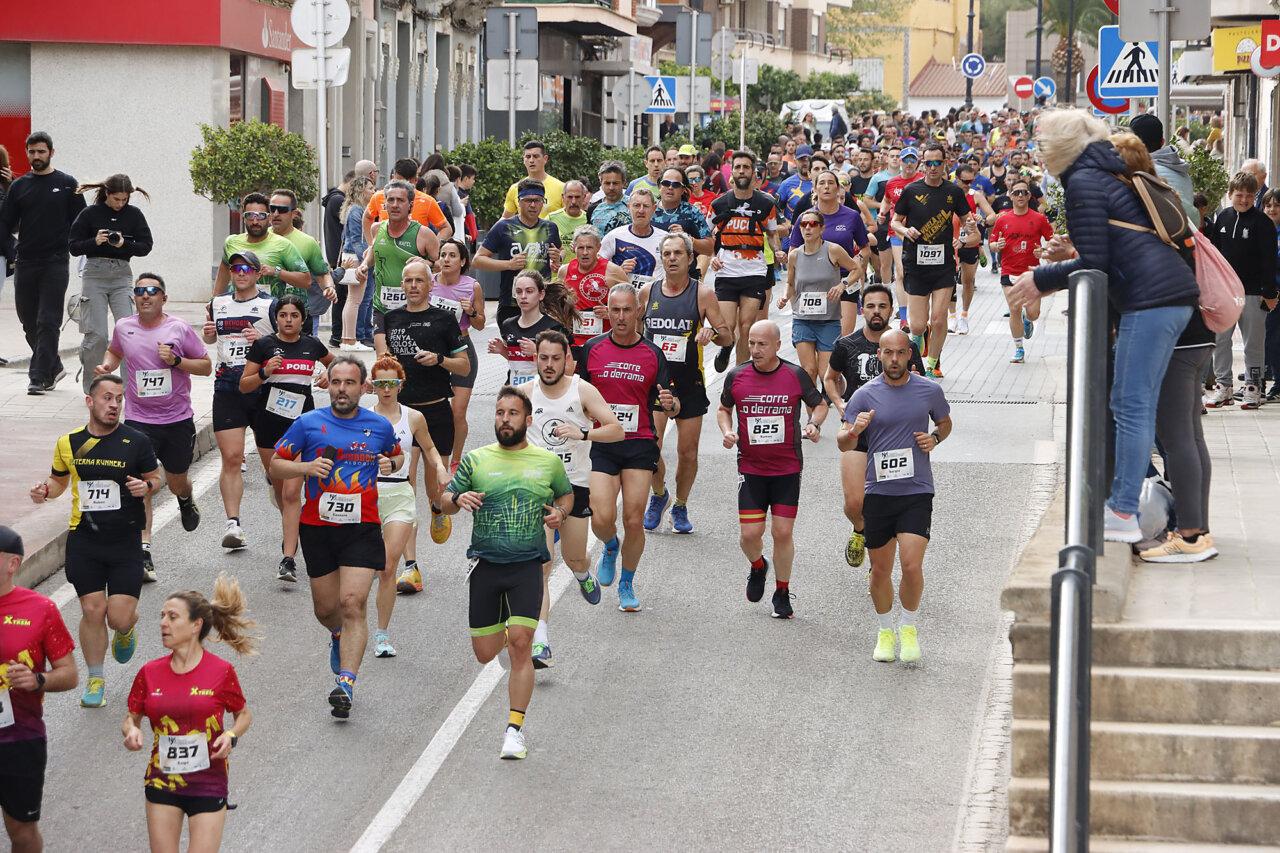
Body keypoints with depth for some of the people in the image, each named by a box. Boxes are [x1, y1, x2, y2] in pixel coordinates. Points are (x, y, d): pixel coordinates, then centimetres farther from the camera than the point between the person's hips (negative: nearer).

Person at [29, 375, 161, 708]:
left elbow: (155, 477, 9)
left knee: (119, 617, -7)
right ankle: (95, 681, 15)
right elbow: (59, 479, 19)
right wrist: (46, 490, -3)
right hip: (84, 540, 1)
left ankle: (125, 631, 32)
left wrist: (147, 486, -14)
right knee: (92, 611, -2)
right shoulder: (69, 443, 3)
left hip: (125, 542, -1)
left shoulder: (136, 442, -4)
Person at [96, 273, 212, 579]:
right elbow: (115, 351, 25)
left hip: (178, 419, 0)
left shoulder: (179, 328, -6)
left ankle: (187, 499, 56)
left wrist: (176, 361, -17)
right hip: (139, 419, 0)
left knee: (177, 483, 16)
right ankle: (143, 554, -15)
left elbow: (206, 366, 0)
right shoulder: (123, 328, 2)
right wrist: (108, 366, 2)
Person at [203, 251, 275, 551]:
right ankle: (233, 523, -10)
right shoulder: (218, 304, 13)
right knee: (231, 458, -7)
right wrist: (208, 333, 5)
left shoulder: (270, 306, 0)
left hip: (262, 389, -3)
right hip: (227, 391, 3)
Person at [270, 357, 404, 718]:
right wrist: (306, 467, -13)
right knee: (326, 608, 10)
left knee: (353, 603, -15)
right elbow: (276, 464, 7)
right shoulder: (308, 424, 1)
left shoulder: (380, 426, 5)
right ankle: (339, 635, 47)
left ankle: (346, 682, -20)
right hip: (318, 528, 1)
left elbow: (397, 454, 24)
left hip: (362, 529, -1)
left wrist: (391, 464, -1)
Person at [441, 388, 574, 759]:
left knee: (520, 643, -16)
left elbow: (566, 494, 23)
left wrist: (560, 512, 1)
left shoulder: (549, 461, 6)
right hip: (485, 563, 1)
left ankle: (515, 728, -10)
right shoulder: (475, 460, 5)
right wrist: (458, 499, -14)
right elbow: (445, 501, 9)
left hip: (527, 565, -1)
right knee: (484, 654, 4)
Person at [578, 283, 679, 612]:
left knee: (634, 521, -3)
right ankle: (610, 547, 23)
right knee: (602, 519, -13)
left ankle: (627, 584, 18)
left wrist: (670, 404, -16)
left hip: (640, 445, 0)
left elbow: (670, 406, 5)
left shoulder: (653, 355, 4)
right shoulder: (591, 349, 3)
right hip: (601, 445, 0)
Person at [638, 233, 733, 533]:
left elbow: (728, 337, 0)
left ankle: (680, 506, 25)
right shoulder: (648, 292, 5)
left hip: (689, 383, -1)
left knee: (688, 452, 3)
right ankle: (659, 494, 16)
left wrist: (712, 332, -21)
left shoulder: (703, 294, -3)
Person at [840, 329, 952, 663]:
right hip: (878, 494, 1)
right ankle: (885, 632, 27)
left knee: (912, 566, -13)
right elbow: (844, 445, 0)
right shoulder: (865, 395, -1)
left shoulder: (930, 390, 2)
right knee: (881, 571, 7)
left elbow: (945, 423, 21)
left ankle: (908, 627, 10)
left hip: (917, 492, -1)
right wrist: (855, 431, -23)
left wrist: (935, 438, -1)